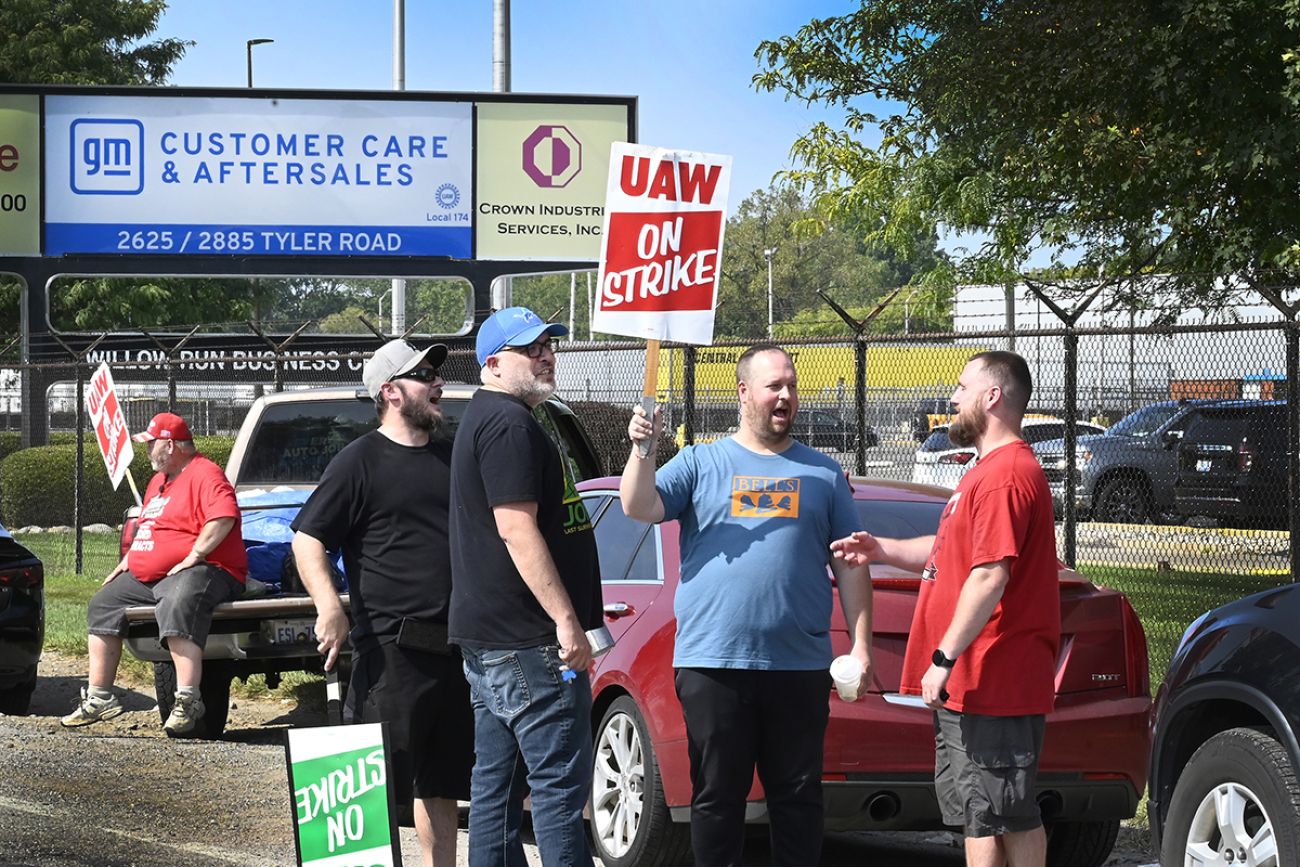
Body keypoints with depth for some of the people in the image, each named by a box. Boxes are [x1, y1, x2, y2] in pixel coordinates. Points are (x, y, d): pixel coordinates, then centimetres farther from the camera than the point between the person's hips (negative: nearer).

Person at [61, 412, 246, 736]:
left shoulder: (205, 475, -10)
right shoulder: (159, 481, 25)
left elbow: (223, 517, -25)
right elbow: (146, 527, 35)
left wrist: (193, 557, -28)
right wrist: (128, 560, 21)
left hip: (200, 571, -11)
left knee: (177, 605, -41)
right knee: (103, 604, 8)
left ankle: (188, 701, -49)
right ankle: (99, 696, 7)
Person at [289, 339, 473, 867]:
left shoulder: (453, 457, 15)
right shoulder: (361, 462, -4)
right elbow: (307, 538, -8)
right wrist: (329, 605, -22)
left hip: (455, 646, 6)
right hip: (390, 648, -6)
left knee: (442, 783, 13)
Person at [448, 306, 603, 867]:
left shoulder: (484, 421, 20)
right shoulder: (510, 425, -13)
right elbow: (517, 530, -21)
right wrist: (568, 621, -22)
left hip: (487, 641, 11)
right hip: (528, 643, -11)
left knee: (496, 787, 10)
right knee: (560, 785, -10)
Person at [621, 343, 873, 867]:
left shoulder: (823, 474, 13)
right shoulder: (701, 464, 10)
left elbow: (850, 565, 11)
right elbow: (640, 508, -4)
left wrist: (861, 645, 4)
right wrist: (642, 450, -20)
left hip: (800, 666, 1)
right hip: (713, 663, -1)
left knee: (798, 795, 5)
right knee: (716, 795, 3)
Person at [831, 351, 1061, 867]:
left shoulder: (1006, 475, -17)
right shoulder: (989, 470, 20)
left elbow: (990, 574, -25)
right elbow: (953, 552, 28)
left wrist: (945, 657, -24)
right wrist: (882, 550, 13)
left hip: (992, 686, -11)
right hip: (968, 686, 11)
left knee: (1010, 816, -7)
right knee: (977, 815, 15)